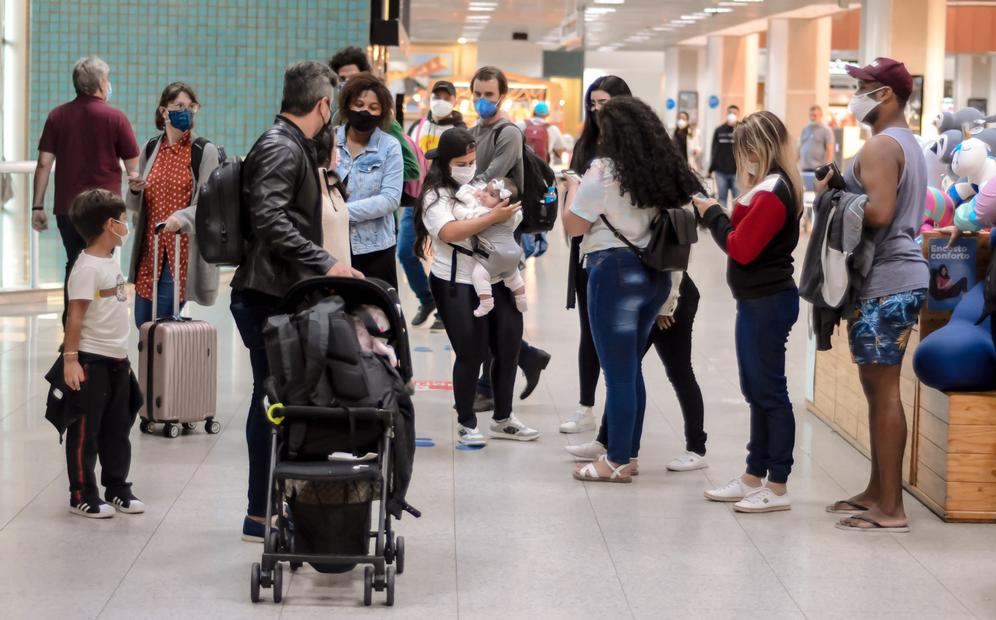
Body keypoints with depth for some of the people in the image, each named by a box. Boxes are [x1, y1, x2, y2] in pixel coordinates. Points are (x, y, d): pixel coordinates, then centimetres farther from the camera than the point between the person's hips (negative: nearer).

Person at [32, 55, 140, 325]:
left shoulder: (57, 116, 3)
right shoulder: (115, 117, -6)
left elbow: (44, 163, 0)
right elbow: (133, 167, -3)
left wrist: (37, 206, 4)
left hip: (67, 209, 3)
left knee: (74, 266, 16)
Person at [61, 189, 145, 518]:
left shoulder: (111, 260, 11)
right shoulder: (86, 268, -17)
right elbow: (75, 315, -20)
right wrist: (70, 358, -22)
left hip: (117, 359, 9)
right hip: (91, 361, -9)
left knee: (118, 428, 15)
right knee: (86, 431, 0)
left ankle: (117, 488, 26)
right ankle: (82, 496, 7)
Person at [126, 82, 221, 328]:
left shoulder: (205, 151, -6)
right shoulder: (151, 148, 10)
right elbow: (136, 206, 18)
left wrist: (182, 218, -32)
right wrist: (135, 190, -4)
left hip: (182, 250, -5)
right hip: (150, 248, 5)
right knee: (144, 323, 10)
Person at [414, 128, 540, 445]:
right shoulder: (436, 196, -8)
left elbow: (508, 222, 23)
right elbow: (450, 232, -25)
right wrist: (493, 217, -27)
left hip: (496, 279, 6)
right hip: (457, 285, -6)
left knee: (508, 346, 8)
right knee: (471, 354, -4)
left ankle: (502, 419, 24)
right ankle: (466, 423, 12)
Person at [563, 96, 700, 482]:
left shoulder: (604, 172, -12)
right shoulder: (663, 171, 7)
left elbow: (573, 226, -8)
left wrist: (573, 188, 7)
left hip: (615, 272, -7)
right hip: (655, 274, 7)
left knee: (618, 372, -1)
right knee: (631, 368, 17)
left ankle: (618, 462, 6)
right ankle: (628, 453, 23)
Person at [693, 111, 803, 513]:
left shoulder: (772, 192, -19)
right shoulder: (774, 186, 13)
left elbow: (741, 248, -20)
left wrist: (713, 215, -7)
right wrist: (718, 216, 1)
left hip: (766, 302, -11)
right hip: (758, 300, 11)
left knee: (769, 393, -6)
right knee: (757, 392, 16)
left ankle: (777, 488, -1)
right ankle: (754, 477, 24)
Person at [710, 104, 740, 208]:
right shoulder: (719, 131, 7)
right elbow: (714, 151, 10)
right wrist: (712, 169, 6)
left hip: (737, 172, -2)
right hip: (721, 172, 2)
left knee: (738, 199, 0)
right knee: (721, 198, 7)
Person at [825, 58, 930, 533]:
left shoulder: (880, 147, -13)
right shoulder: (907, 143, 20)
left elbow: (879, 213, -25)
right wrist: (843, 194, 13)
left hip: (885, 284, -11)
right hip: (900, 276, 11)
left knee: (883, 390, -8)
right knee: (877, 386, 16)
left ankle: (891, 510, -6)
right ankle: (878, 492, 24)